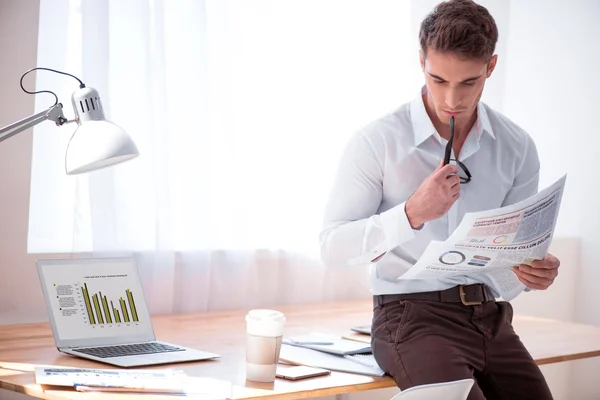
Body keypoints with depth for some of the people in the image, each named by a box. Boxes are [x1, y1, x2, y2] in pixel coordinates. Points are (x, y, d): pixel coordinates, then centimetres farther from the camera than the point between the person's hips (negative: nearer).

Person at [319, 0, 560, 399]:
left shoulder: (517, 148, 5)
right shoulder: (377, 142, -7)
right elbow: (333, 248, -9)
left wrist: (536, 270, -10)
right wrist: (412, 213, -23)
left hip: (489, 317, 5)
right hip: (412, 316, -4)